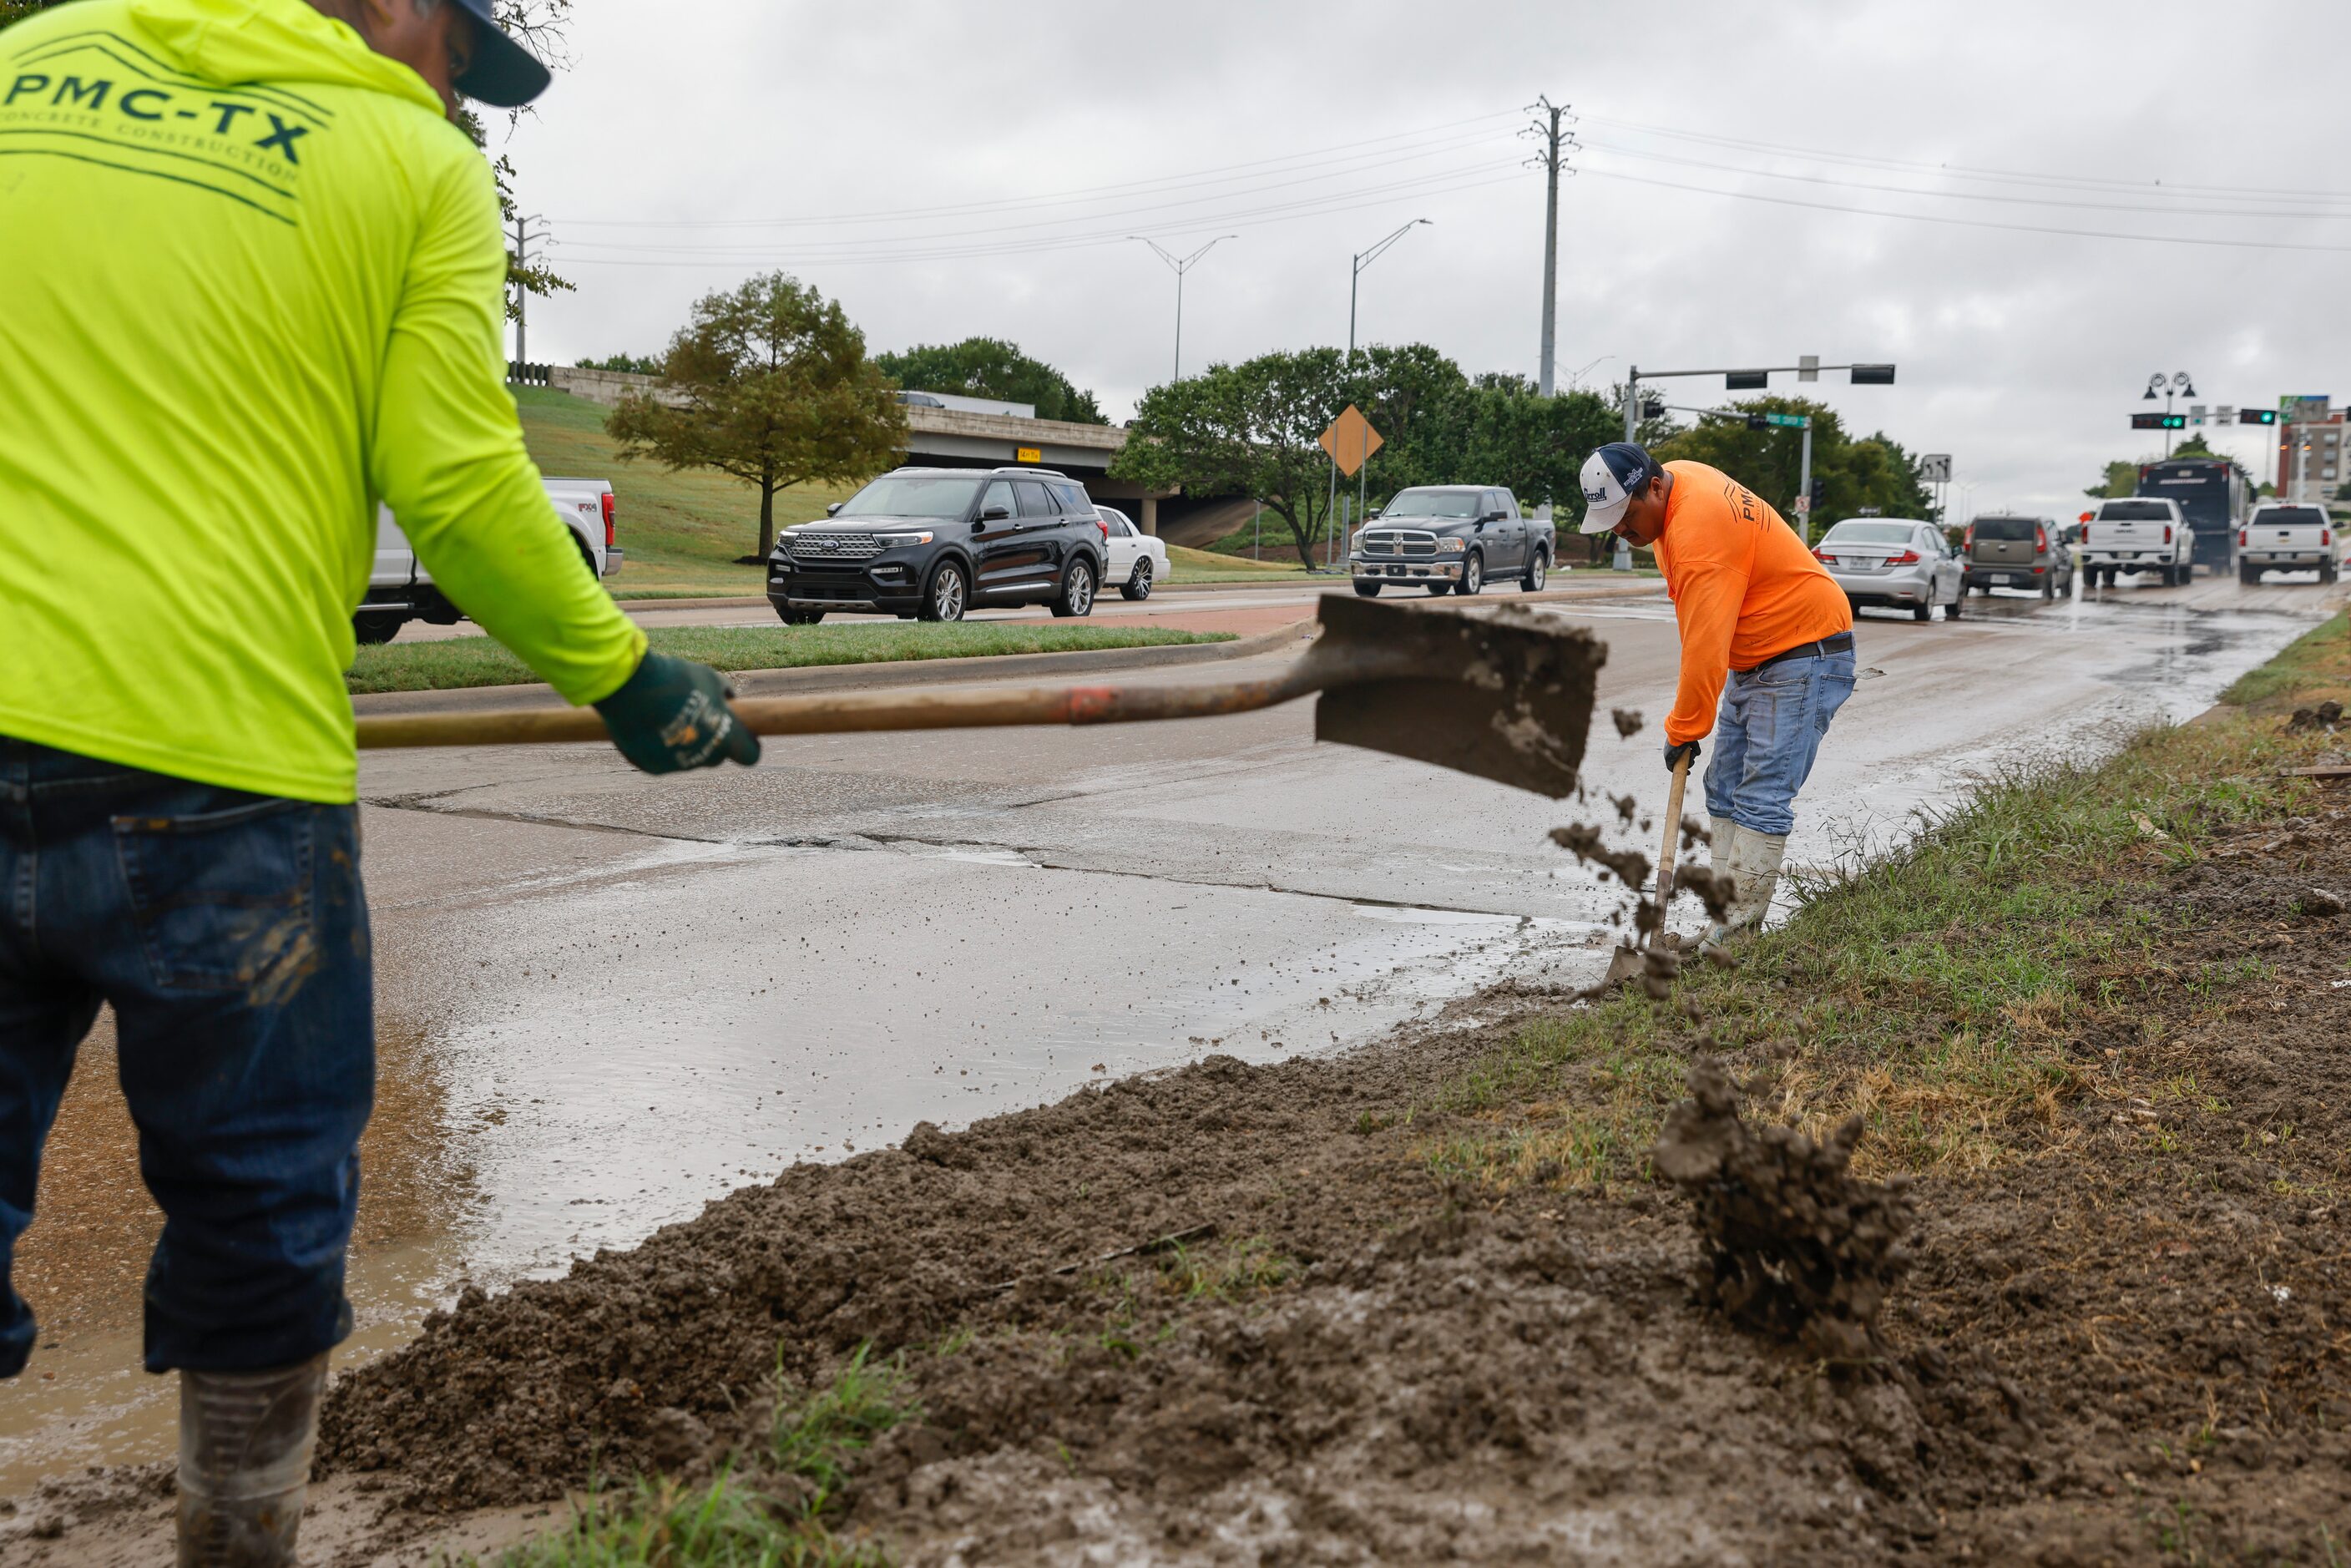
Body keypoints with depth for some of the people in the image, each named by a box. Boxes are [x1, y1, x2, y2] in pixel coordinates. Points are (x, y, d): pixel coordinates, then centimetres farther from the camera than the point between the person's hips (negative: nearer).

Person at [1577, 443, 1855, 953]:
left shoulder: (1699, 532, -29)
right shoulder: (1674, 477, 1)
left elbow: (1705, 648, -28)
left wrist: (1683, 730, -18)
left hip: (1804, 656, -11)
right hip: (1753, 658, 11)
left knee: (1762, 799, -14)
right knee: (1725, 791, 8)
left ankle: (1737, 931, -13)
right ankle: (1731, 913, 10)